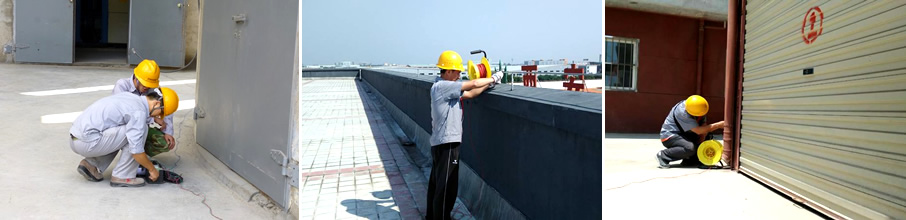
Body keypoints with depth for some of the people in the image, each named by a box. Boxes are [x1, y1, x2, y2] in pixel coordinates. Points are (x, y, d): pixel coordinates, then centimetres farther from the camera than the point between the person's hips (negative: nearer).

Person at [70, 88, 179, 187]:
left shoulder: (130, 97, 14)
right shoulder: (139, 112, -14)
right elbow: (136, 151, -16)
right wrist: (152, 169, -1)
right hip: (87, 143, -9)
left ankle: (90, 164, 13)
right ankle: (122, 177, -2)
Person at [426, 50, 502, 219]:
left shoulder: (446, 87, 14)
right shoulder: (442, 86, -17)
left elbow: (470, 94, 13)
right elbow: (473, 84, -18)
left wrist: (489, 84, 6)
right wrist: (493, 79, -4)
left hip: (440, 143, 11)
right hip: (446, 143, -11)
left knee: (437, 183, 19)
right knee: (446, 186, -4)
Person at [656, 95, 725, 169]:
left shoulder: (698, 108, -7)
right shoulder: (682, 112, -29)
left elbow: (704, 127, -3)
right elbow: (698, 131, -31)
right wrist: (718, 125, -29)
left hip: (684, 134, 8)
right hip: (669, 135, -8)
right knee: (690, 148, -32)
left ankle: (690, 160, -1)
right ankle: (663, 156, -16)